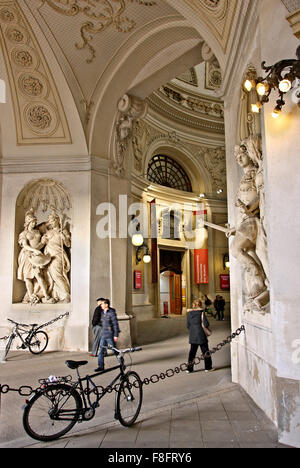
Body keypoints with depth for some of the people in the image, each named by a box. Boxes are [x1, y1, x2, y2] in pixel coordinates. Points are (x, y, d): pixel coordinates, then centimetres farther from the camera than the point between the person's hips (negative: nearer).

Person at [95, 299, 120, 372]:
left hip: (110, 335, -7)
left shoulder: (111, 313, -13)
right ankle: (101, 366, 8)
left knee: (114, 350, 6)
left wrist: (116, 335, -14)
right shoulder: (102, 312, 9)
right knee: (102, 351, 3)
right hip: (103, 335, 7)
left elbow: (115, 324, -13)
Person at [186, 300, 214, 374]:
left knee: (192, 351, 11)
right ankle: (208, 367, 19)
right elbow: (206, 324, -13)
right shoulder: (201, 312, -10)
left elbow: (188, 325, 6)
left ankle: (189, 368, 11)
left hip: (192, 336, 4)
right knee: (205, 351, 10)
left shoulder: (189, 313, 2)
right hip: (201, 334, -4)